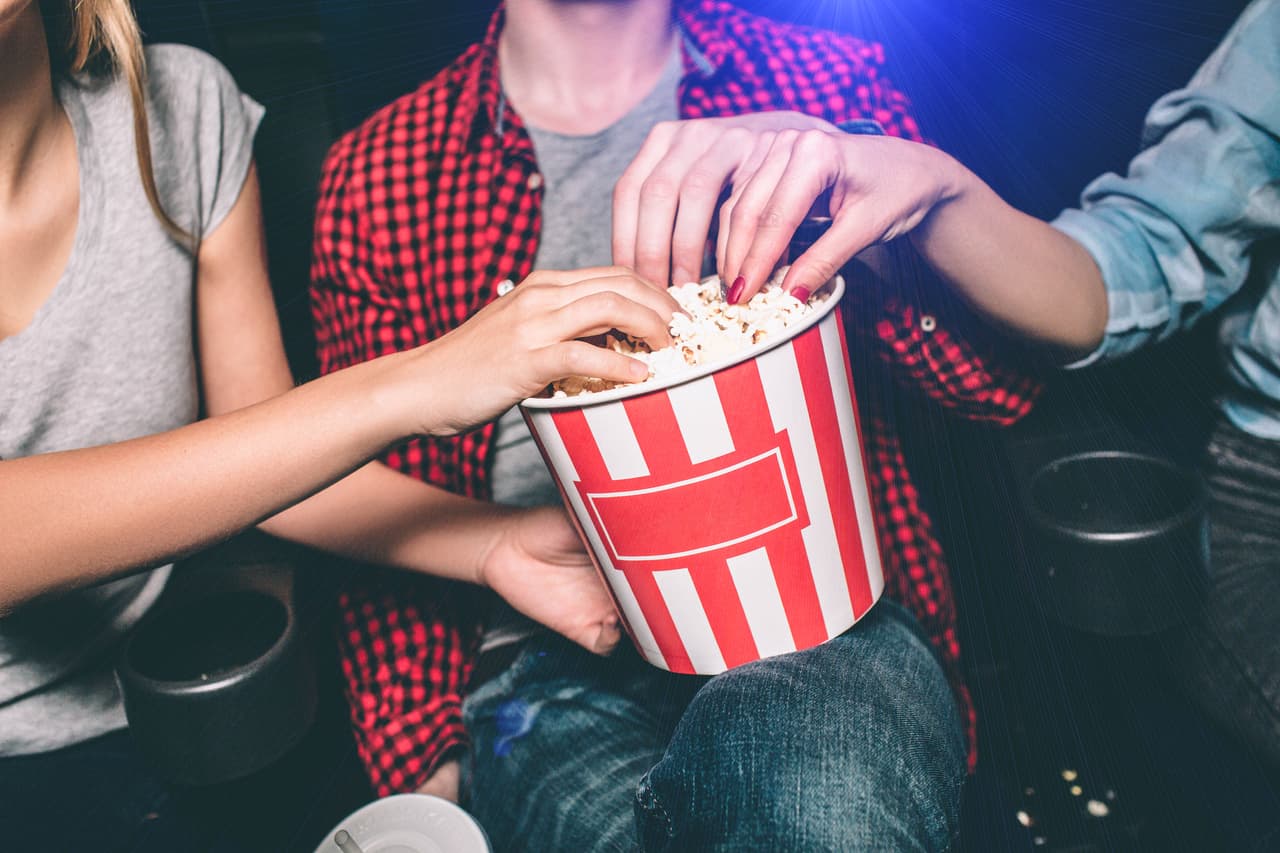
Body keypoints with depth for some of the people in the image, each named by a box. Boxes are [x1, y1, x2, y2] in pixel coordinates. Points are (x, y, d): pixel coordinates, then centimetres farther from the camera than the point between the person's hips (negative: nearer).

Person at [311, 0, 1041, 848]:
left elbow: (1000, 383, -1)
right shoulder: (373, 175, 8)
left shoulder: (828, 85, 8)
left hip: (815, 616, 1)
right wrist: (430, 776, -1)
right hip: (550, 658, 1)